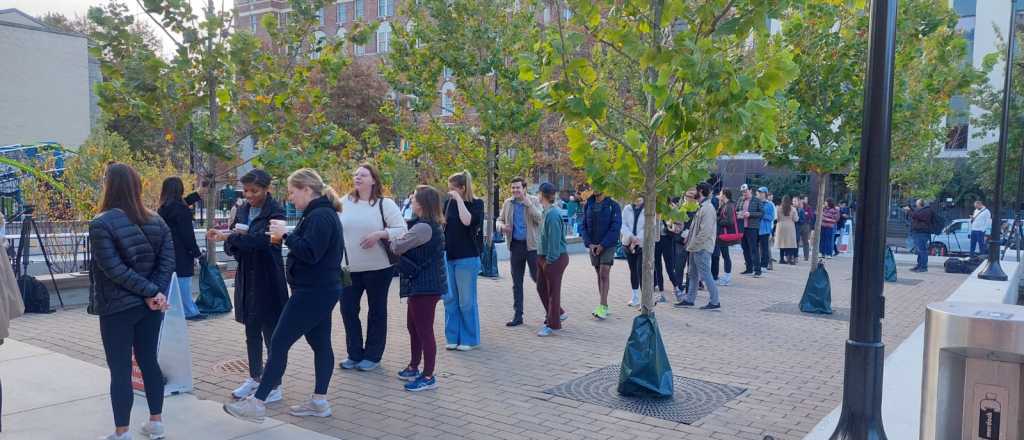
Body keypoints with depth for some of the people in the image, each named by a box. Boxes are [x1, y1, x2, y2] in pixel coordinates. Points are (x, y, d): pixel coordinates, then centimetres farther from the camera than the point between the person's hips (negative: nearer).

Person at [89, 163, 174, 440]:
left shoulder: (101, 224, -12)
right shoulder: (156, 221, 6)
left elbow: (113, 269, -19)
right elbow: (168, 259, -3)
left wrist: (151, 292, -15)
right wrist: (157, 292, -11)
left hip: (117, 306, -5)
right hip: (150, 305, 6)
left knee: (120, 370, 3)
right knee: (149, 361, 15)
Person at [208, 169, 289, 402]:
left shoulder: (275, 212, -10)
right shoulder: (242, 210, 9)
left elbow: (262, 238, -26)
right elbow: (231, 246, 11)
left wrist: (228, 237, -30)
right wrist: (234, 241, -11)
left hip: (268, 280, -6)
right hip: (246, 278, 6)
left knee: (271, 333, 0)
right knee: (252, 332, 15)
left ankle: (274, 385, 9)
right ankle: (255, 378, 29)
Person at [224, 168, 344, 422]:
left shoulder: (320, 216, -18)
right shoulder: (321, 213, 15)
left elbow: (310, 253, -26)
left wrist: (285, 235, -17)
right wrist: (285, 239, 8)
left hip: (313, 292, -11)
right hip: (321, 290, 11)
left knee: (279, 343, -6)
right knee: (321, 344, 12)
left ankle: (258, 403, -1)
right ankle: (319, 402, 18)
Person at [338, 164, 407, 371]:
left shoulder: (385, 204, -5)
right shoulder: (344, 202, 6)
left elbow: (401, 230, -9)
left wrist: (379, 234, -21)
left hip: (378, 268, -4)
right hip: (349, 268, 4)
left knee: (376, 311, 8)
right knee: (348, 310, 8)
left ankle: (372, 356, 20)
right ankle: (354, 354, 23)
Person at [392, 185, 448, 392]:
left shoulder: (423, 227, -21)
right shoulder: (432, 225, 13)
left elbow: (397, 247, -14)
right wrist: (397, 238, 3)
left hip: (425, 287, -11)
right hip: (421, 284, 11)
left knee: (424, 331, -3)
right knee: (413, 327, 21)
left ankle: (428, 377, 5)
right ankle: (414, 368, 35)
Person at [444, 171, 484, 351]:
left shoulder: (476, 204, -6)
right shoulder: (450, 203, 8)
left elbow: (467, 221, -25)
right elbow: (442, 223, 17)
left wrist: (459, 199, -19)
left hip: (467, 258, -5)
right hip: (448, 256, 6)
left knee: (466, 301, 1)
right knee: (450, 299, 9)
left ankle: (469, 339, 12)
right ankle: (453, 337, 19)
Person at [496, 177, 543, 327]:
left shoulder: (534, 201, -3)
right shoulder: (507, 203, 8)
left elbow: (540, 219, -14)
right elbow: (500, 219, 17)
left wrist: (528, 204, -21)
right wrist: (502, 226, -6)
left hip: (532, 245, -4)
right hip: (515, 246, 4)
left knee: (537, 277, 1)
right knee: (517, 282, 8)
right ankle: (517, 315, 16)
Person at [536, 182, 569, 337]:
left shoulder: (553, 214, -20)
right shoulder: (547, 212, 10)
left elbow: (554, 239, -22)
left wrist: (550, 259, -20)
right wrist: (543, 258, 15)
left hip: (554, 258, -10)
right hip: (544, 257, 10)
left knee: (553, 291, 1)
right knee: (541, 288, 17)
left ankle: (552, 325, 11)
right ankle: (558, 314, 32)